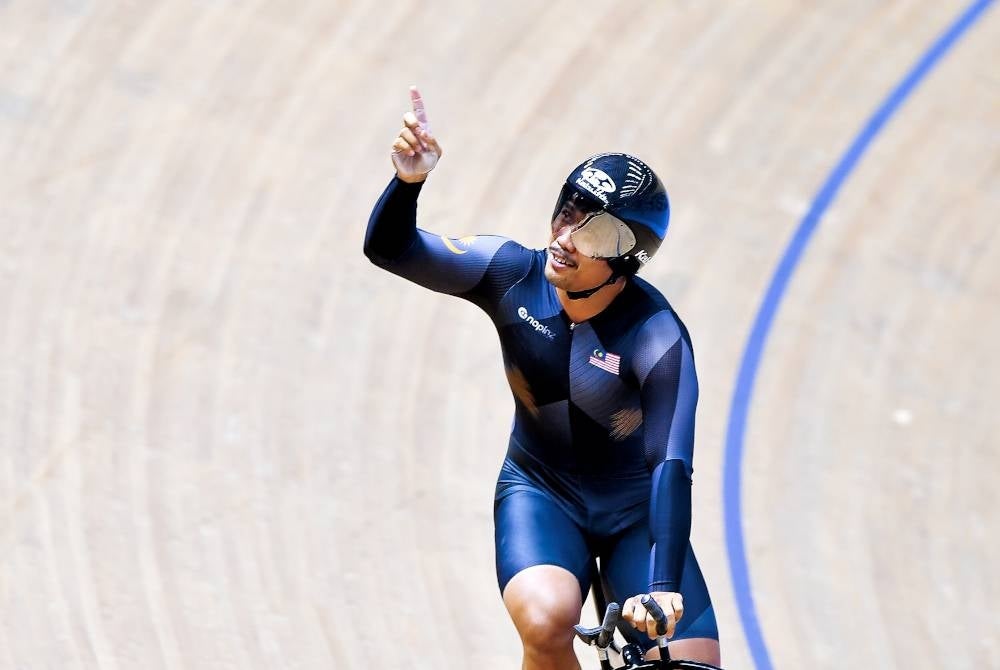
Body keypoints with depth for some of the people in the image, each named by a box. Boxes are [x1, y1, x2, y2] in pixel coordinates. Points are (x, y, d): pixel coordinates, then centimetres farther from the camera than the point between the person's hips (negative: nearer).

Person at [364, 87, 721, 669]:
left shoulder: (659, 341, -24)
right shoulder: (516, 277, -15)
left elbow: (672, 466, -31)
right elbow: (389, 249, -16)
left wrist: (664, 587, -42)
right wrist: (410, 180, -38)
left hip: (634, 512, -1)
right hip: (541, 493, 1)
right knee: (546, 622, -31)